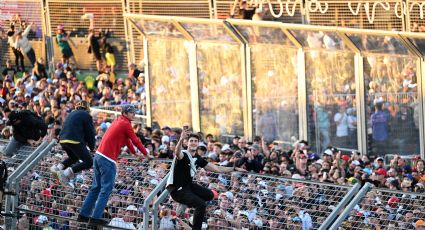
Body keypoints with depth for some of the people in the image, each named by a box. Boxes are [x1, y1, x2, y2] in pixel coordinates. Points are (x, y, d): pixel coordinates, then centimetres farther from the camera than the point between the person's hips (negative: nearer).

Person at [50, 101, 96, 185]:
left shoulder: (72, 114, 25)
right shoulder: (86, 115, 4)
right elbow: (90, 132, 3)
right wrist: (92, 148, 17)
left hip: (63, 140, 8)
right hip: (74, 140, -8)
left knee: (74, 157, 33)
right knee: (88, 162, -4)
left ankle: (59, 167, 5)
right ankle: (66, 173, -22)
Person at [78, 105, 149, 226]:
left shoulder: (118, 122, 20)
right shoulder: (125, 124, -7)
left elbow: (127, 139, 30)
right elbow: (135, 140, -3)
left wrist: (135, 152, 34)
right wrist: (146, 153, 8)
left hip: (99, 155, 10)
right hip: (108, 159, -9)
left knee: (96, 187, 15)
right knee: (106, 188, -8)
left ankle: (84, 215, 17)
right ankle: (95, 217, -13)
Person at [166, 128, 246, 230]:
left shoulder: (198, 159, 7)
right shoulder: (183, 155, -17)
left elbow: (216, 168, 14)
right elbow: (178, 153, -44)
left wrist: (234, 169, 11)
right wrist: (181, 140, -63)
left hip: (189, 185, 9)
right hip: (177, 189, -9)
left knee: (210, 195, 13)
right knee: (201, 205, -21)